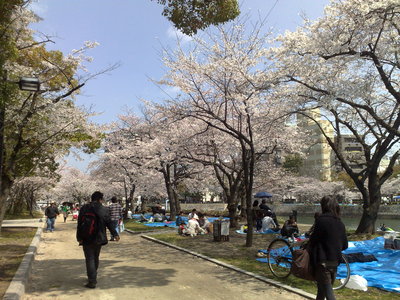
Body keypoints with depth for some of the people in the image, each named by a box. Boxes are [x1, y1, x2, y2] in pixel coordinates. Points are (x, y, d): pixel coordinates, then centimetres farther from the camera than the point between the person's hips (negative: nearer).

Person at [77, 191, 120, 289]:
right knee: (95, 258, 18)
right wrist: (115, 234, 8)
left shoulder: (84, 208, -4)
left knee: (90, 259, 1)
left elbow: (79, 224, -5)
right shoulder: (104, 210, -3)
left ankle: (92, 281, -3)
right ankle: (93, 278, 31)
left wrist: (79, 237, -2)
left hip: (87, 239, -2)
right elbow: (109, 223, 0)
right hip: (99, 239, 2)